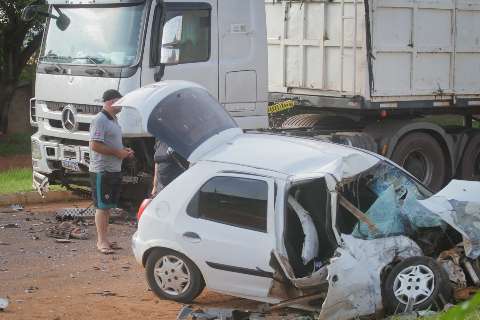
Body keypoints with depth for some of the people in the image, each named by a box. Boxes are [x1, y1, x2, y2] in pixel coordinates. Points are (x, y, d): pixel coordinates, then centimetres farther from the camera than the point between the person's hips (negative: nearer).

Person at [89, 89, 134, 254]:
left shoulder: (113, 119, 16)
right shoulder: (99, 120, -15)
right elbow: (95, 145, -23)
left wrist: (124, 150, 10)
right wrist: (117, 152, -19)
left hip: (114, 170, 10)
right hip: (102, 171, -10)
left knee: (108, 206, 14)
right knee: (102, 206, -4)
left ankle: (104, 239, 21)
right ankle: (101, 241, 0)